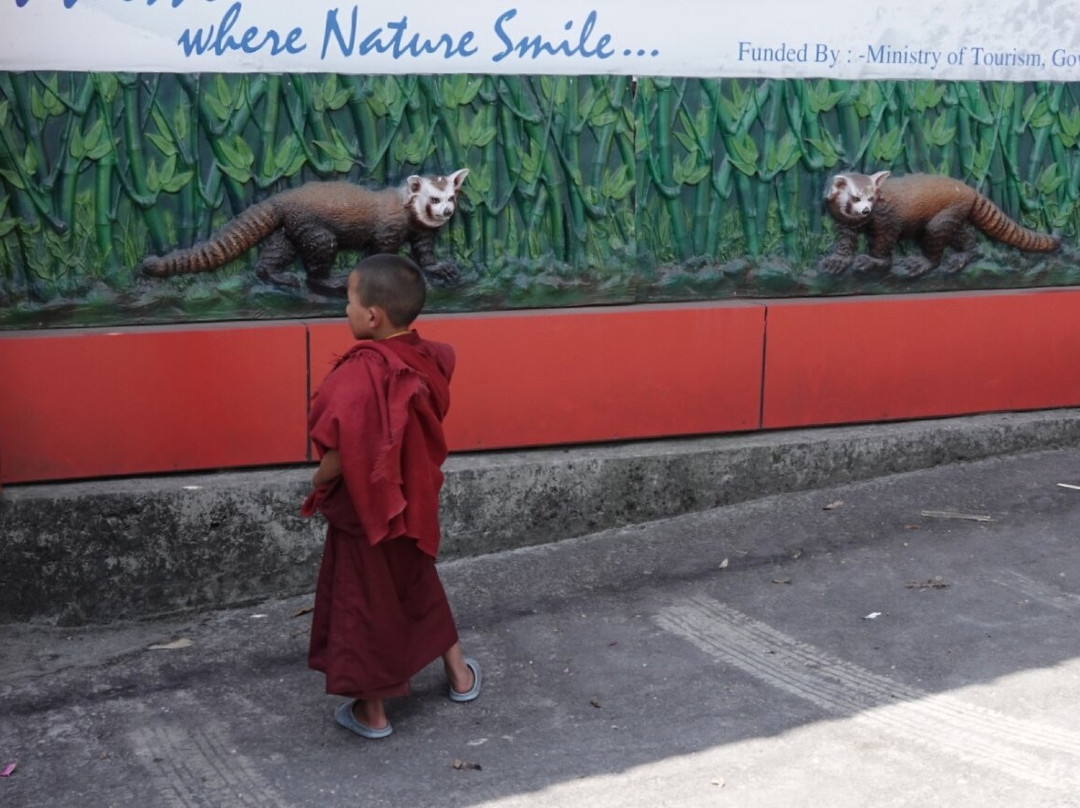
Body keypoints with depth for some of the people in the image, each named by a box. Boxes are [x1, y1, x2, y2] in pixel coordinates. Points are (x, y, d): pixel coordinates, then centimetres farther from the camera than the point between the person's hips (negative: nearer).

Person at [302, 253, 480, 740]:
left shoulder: (359, 375, -29)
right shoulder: (428, 359, -8)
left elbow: (342, 455, -31)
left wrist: (319, 483, -13)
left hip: (365, 510, -7)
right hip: (413, 503, 7)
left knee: (364, 603, 11)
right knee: (419, 587, 27)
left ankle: (372, 711, 25)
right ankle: (460, 675, 42)